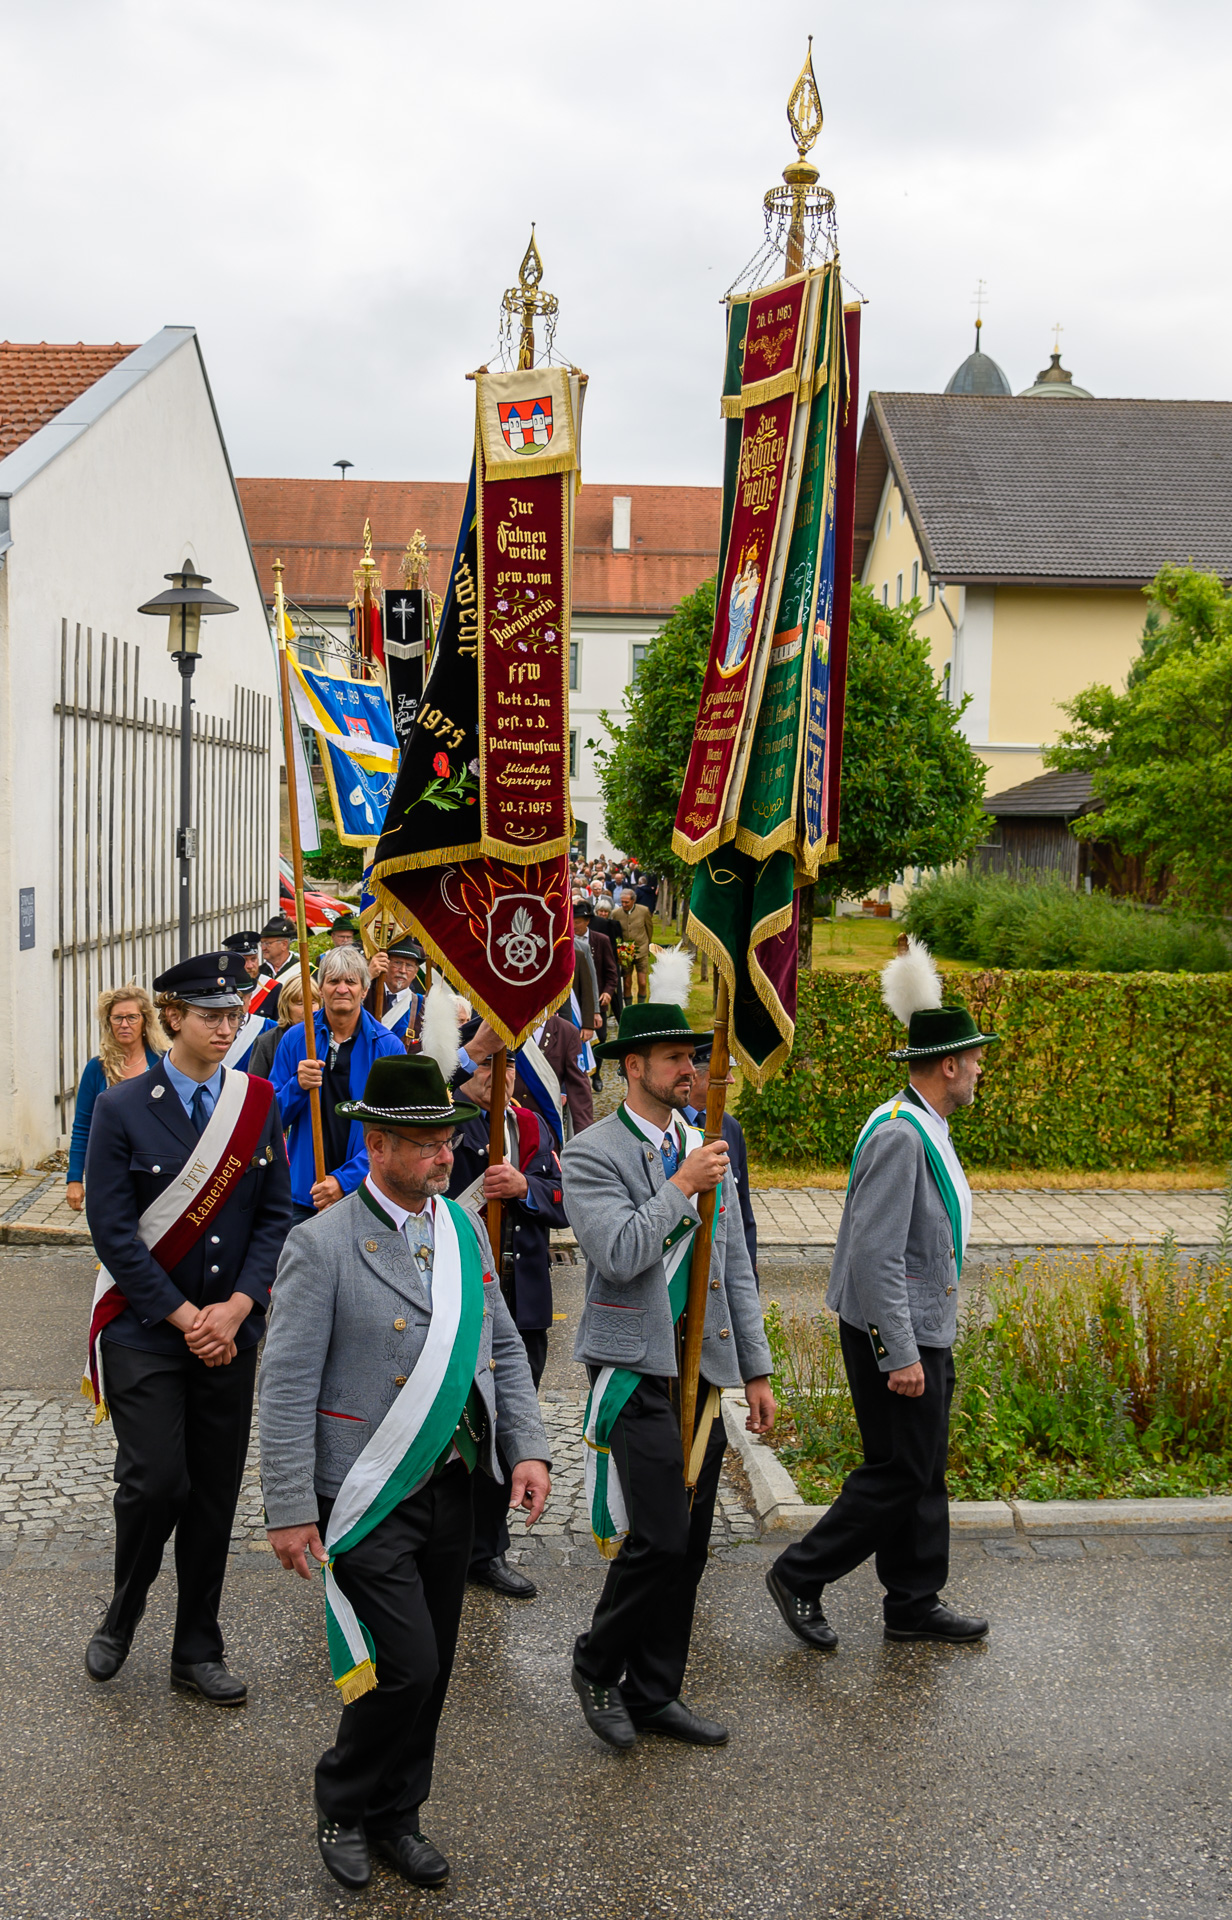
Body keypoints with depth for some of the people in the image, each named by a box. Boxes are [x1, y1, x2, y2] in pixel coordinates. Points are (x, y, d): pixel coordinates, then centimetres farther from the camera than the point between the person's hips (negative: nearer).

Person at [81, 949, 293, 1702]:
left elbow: (276, 1215, 3)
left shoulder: (259, 1103, 4)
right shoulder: (123, 1109, -6)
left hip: (231, 1331, 3)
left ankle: (198, 1652, 22)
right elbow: (113, 1231, -9)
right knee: (156, 1482, -9)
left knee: (216, 1492, 8)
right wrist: (186, 1318, -12)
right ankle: (121, 1618, 20)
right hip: (144, 1333, -3)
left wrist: (235, 1309, -10)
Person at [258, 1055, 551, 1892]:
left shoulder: (465, 1229, 5)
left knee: (430, 1670, 14)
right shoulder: (322, 1245, -14)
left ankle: (396, 1815, 34)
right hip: (368, 1501, -6)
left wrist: (528, 1448, 2)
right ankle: (345, 1806, 20)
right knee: (403, 1666, -7)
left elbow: (504, 1349, 13)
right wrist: (290, 1511, -14)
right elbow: (287, 1388, -13)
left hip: (452, 1488, 6)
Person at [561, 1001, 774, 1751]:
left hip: (704, 1371, 7)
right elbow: (621, 1253, -22)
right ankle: (597, 1666, 14)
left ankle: (655, 1694, 25)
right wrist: (683, 1186, -15)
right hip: (637, 1371, -7)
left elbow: (735, 1267, 15)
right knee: (658, 1538, -11)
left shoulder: (707, 1148, 12)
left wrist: (758, 1371, 14)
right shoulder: (592, 1154, -8)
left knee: (689, 1546, 10)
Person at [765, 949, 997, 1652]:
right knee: (899, 1473, -3)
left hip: (924, 1330, 10)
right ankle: (801, 1576, 10)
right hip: (895, 1333, -10)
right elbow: (876, 1254, -25)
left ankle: (916, 1604, 25)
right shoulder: (897, 1134, -21)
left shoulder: (929, 1131, 11)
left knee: (924, 1469, 15)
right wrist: (900, 1354, -25)